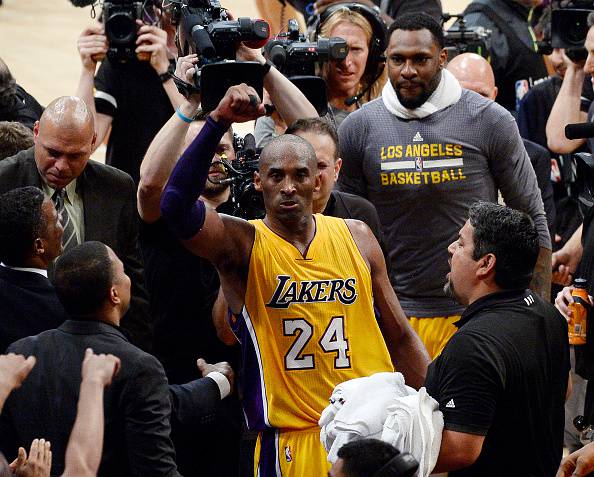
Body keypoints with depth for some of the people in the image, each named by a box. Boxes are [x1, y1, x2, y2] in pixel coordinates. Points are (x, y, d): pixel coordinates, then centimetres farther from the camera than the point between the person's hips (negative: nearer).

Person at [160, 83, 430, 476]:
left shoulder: (356, 238, 6)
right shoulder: (242, 245, -5)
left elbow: (400, 337, 12)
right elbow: (176, 205, -25)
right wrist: (218, 122, -30)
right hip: (292, 442, -3)